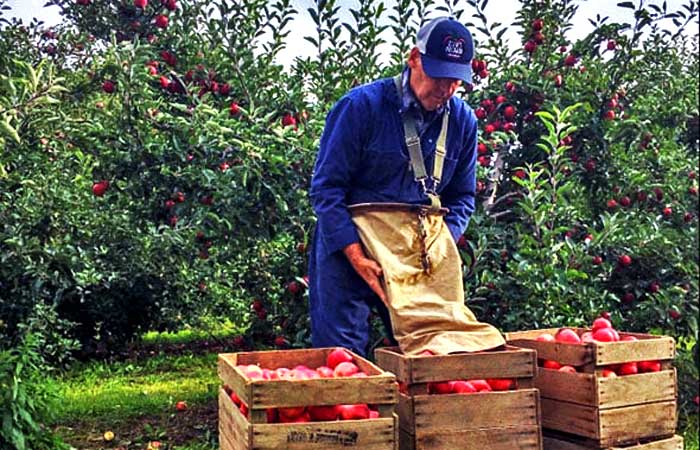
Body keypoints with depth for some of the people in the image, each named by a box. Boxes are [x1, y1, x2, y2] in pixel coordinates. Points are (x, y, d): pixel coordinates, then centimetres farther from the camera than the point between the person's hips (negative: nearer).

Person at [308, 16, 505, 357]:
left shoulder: (462, 120, 3)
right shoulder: (361, 105, -12)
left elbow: (462, 197, 11)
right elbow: (327, 188, -13)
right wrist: (357, 256, -20)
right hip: (348, 252, -4)